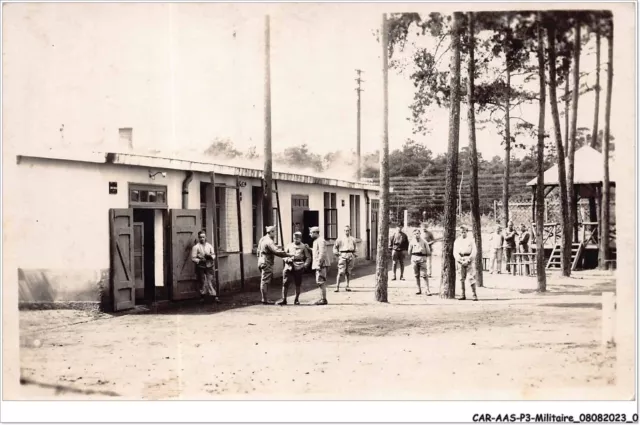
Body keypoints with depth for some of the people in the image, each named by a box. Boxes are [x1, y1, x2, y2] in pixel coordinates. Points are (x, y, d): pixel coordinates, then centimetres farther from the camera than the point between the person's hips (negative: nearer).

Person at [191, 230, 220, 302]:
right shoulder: (196, 247, -4)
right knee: (202, 282, 3)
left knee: (210, 281, -2)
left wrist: (210, 256, -10)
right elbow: (193, 258, -5)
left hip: (209, 266, 2)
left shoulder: (209, 246, 7)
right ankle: (203, 296, 15)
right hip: (200, 267, -2)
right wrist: (200, 260, -20)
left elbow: (213, 255, 12)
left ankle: (214, 296, -2)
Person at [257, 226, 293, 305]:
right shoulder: (269, 241, -18)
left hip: (261, 262, 10)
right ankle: (265, 300, -5)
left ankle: (264, 299, 18)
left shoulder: (262, 239, 13)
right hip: (267, 263, -10)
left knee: (263, 281, 13)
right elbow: (277, 251, -27)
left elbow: (259, 251, 20)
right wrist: (288, 255, -26)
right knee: (265, 281, -7)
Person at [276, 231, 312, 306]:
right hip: (289, 267, 1)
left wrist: (305, 265, -7)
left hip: (298, 268, -1)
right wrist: (287, 259, -6)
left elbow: (308, 257, 8)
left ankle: (296, 300, 17)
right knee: (285, 284, -4)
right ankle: (284, 300, 3)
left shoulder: (303, 247, 6)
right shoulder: (289, 246, 12)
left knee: (298, 285, 5)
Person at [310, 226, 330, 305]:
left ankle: (324, 299, -6)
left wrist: (319, 264, -24)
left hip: (321, 264, -11)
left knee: (321, 282, -9)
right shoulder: (316, 241, 18)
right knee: (319, 282, 14)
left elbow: (322, 253, -21)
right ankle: (322, 298, 20)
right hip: (318, 264, 11)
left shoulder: (320, 241, -14)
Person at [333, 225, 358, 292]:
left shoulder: (353, 239, 15)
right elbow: (335, 247, 8)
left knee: (348, 272, 6)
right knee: (340, 272, -10)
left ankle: (347, 287, 14)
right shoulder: (340, 239, 4)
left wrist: (354, 255, 18)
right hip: (343, 255, -3)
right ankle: (337, 287, -10)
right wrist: (336, 253, -3)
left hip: (351, 256, 4)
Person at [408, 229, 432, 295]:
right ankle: (419, 290, 13)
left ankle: (428, 290, -7)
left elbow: (428, 252, 6)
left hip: (422, 259, -2)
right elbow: (409, 252, 16)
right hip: (414, 259, 3)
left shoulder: (424, 241, 0)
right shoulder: (412, 242, 5)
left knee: (424, 275, -9)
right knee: (416, 275, 5)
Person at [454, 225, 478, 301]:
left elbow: (473, 252, -3)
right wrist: (459, 260, -10)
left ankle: (474, 295, -10)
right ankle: (463, 295, 11)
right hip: (461, 260, 3)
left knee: (471, 277, -10)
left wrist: (468, 260, -12)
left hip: (469, 260, -3)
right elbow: (455, 252, 5)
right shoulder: (457, 241, 10)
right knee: (462, 278, 5)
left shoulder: (470, 240, 2)